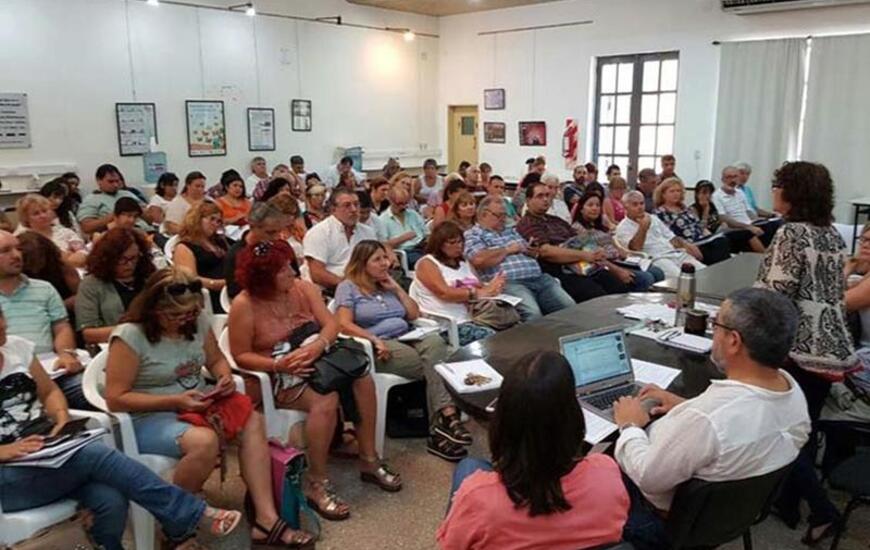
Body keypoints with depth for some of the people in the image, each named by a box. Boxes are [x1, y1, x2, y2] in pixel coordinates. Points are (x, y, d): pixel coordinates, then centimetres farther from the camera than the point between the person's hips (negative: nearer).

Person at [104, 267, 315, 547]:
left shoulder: (198, 320, 0)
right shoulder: (129, 336, -18)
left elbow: (216, 359, 16)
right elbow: (116, 399, -17)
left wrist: (225, 378, -8)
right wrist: (175, 401, -23)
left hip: (196, 406, 7)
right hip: (149, 418, -6)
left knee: (253, 422, -18)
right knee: (204, 441, -35)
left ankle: (266, 519, -20)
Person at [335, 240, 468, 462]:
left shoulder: (387, 285, 25)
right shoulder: (348, 287, 6)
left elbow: (414, 314, 20)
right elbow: (344, 324, -8)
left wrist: (397, 288, 12)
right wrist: (375, 340, -20)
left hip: (406, 339, 5)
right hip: (380, 348, -5)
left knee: (435, 341, -31)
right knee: (434, 365, -28)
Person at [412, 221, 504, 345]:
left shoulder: (463, 263, 20)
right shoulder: (427, 263, -2)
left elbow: (480, 287, 12)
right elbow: (445, 293, -15)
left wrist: (491, 288, -11)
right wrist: (479, 293, -20)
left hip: (471, 320, 7)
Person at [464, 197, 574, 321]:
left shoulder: (510, 230, 28)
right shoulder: (473, 235, 5)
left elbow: (533, 252, 30)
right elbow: (479, 260, -15)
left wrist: (532, 251, 3)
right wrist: (508, 250, -2)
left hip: (539, 278, 7)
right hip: (508, 282, -7)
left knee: (570, 307, -9)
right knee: (533, 314, -33)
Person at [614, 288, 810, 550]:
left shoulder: (703, 419, -40)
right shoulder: (790, 386, -16)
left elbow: (647, 477, -25)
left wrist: (630, 427, -10)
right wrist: (684, 405, 3)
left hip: (671, 520, -7)